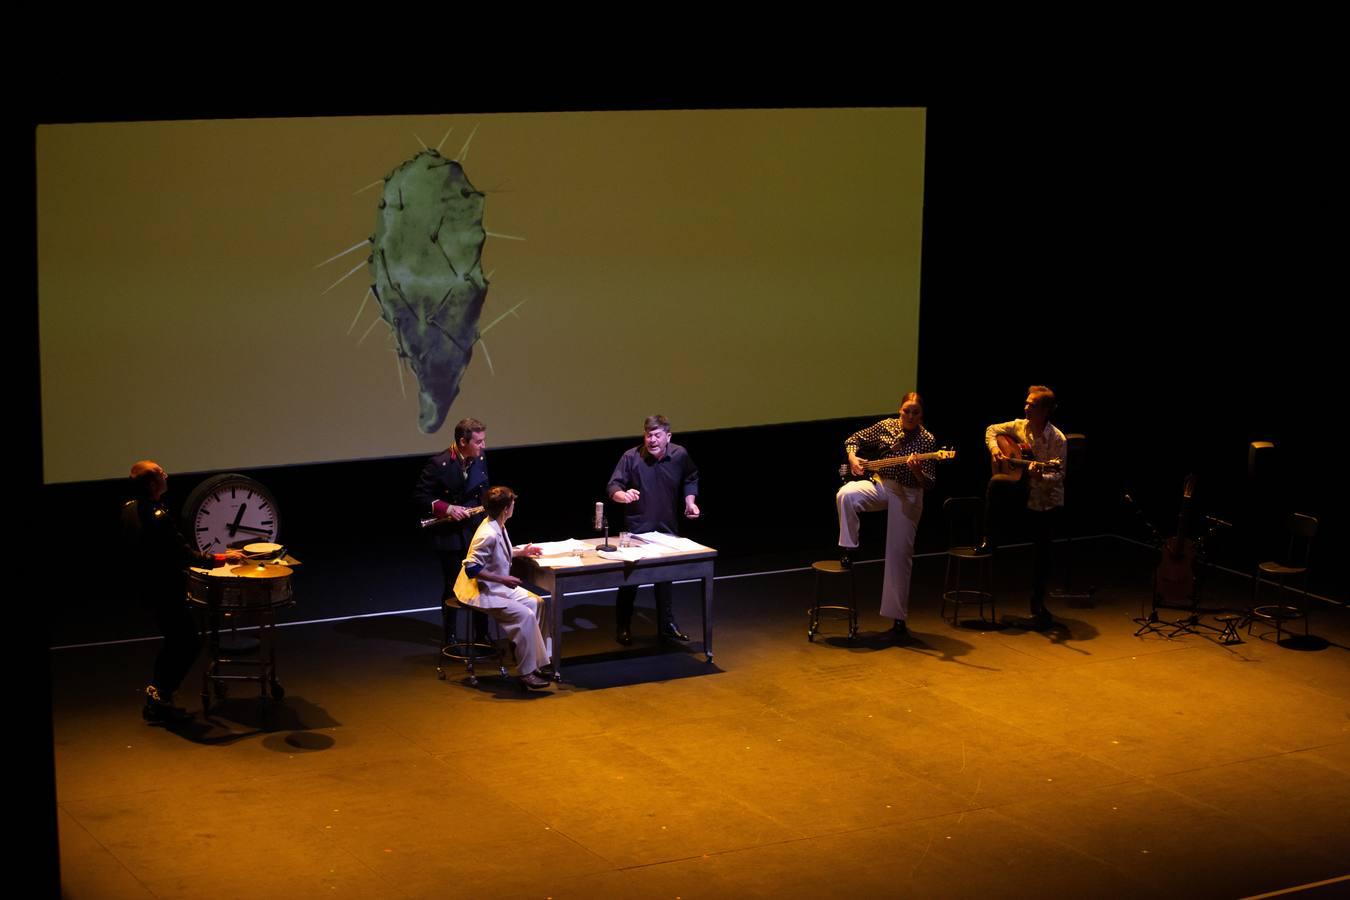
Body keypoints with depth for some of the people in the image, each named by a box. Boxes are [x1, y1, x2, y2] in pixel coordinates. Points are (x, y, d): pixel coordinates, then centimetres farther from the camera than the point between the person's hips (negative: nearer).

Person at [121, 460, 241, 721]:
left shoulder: (129, 508, 0)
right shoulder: (158, 517, -27)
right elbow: (186, 555, -25)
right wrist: (221, 558, -18)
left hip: (144, 585, 9)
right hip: (164, 590, -9)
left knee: (175, 640, 22)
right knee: (189, 643, 4)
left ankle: (156, 693, 25)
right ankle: (160, 695, 7)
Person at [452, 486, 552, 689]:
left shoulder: (498, 528, 4)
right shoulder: (488, 535, -26)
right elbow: (472, 568, -28)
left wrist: (521, 552, 15)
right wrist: (503, 579, -26)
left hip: (500, 587, 10)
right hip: (482, 592, -10)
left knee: (537, 603, 2)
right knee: (524, 615, -21)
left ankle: (537, 660, 6)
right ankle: (527, 672, -13)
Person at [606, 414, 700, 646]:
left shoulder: (680, 455, -4)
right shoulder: (631, 457, -15)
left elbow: (691, 479, 16)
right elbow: (613, 486, -19)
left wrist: (690, 502, 2)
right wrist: (623, 495, -40)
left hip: (667, 528, 4)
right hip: (637, 528, -4)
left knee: (666, 578, 13)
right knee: (630, 579, -1)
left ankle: (667, 626, 27)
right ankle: (622, 628, 13)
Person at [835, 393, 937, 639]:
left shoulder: (927, 440, -10)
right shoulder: (885, 426, -2)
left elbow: (929, 483, -11)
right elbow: (853, 439, 9)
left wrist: (917, 471, -32)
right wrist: (853, 457, -11)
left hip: (908, 495, -3)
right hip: (880, 484, 3)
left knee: (899, 555, -2)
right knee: (846, 495, -29)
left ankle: (899, 619, 6)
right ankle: (847, 548, -9)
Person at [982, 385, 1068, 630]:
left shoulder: (1058, 440, -19)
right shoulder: (1020, 426, -6)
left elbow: (1059, 475, -21)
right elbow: (992, 430, 9)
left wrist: (1042, 477, -41)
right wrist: (994, 448, -10)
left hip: (1048, 501, -4)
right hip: (1023, 488, 4)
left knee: (1041, 552, -1)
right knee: (996, 483, -26)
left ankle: (1037, 605, 14)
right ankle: (989, 541, -10)